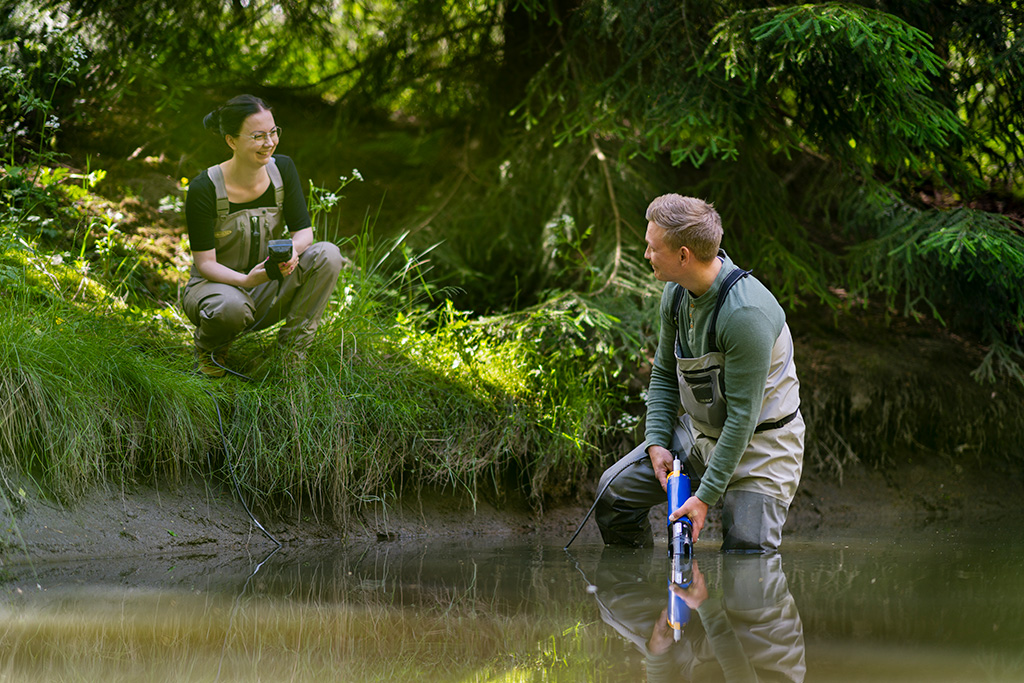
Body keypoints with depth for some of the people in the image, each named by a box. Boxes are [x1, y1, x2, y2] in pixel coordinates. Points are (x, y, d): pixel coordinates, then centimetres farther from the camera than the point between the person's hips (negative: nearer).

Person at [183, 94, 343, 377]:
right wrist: (246, 280, -37)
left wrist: (293, 249, -30)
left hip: (266, 291, 4)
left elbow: (304, 231, -5)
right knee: (231, 306, -41)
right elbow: (204, 262, -18)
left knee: (327, 254, -20)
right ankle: (208, 345, -2)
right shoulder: (204, 189, -20)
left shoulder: (282, 169, -7)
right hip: (215, 285, -4)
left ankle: (292, 348, -11)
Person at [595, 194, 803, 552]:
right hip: (700, 430, 7)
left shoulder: (746, 314, -31)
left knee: (748, 554, -15)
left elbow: (743, 415, -28)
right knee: (615, 490, -1)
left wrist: (705, 496, -26)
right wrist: (656, 442, -3)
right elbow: (664, 374, 11)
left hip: (761, 440, -7)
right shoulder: (676, 292, -5)